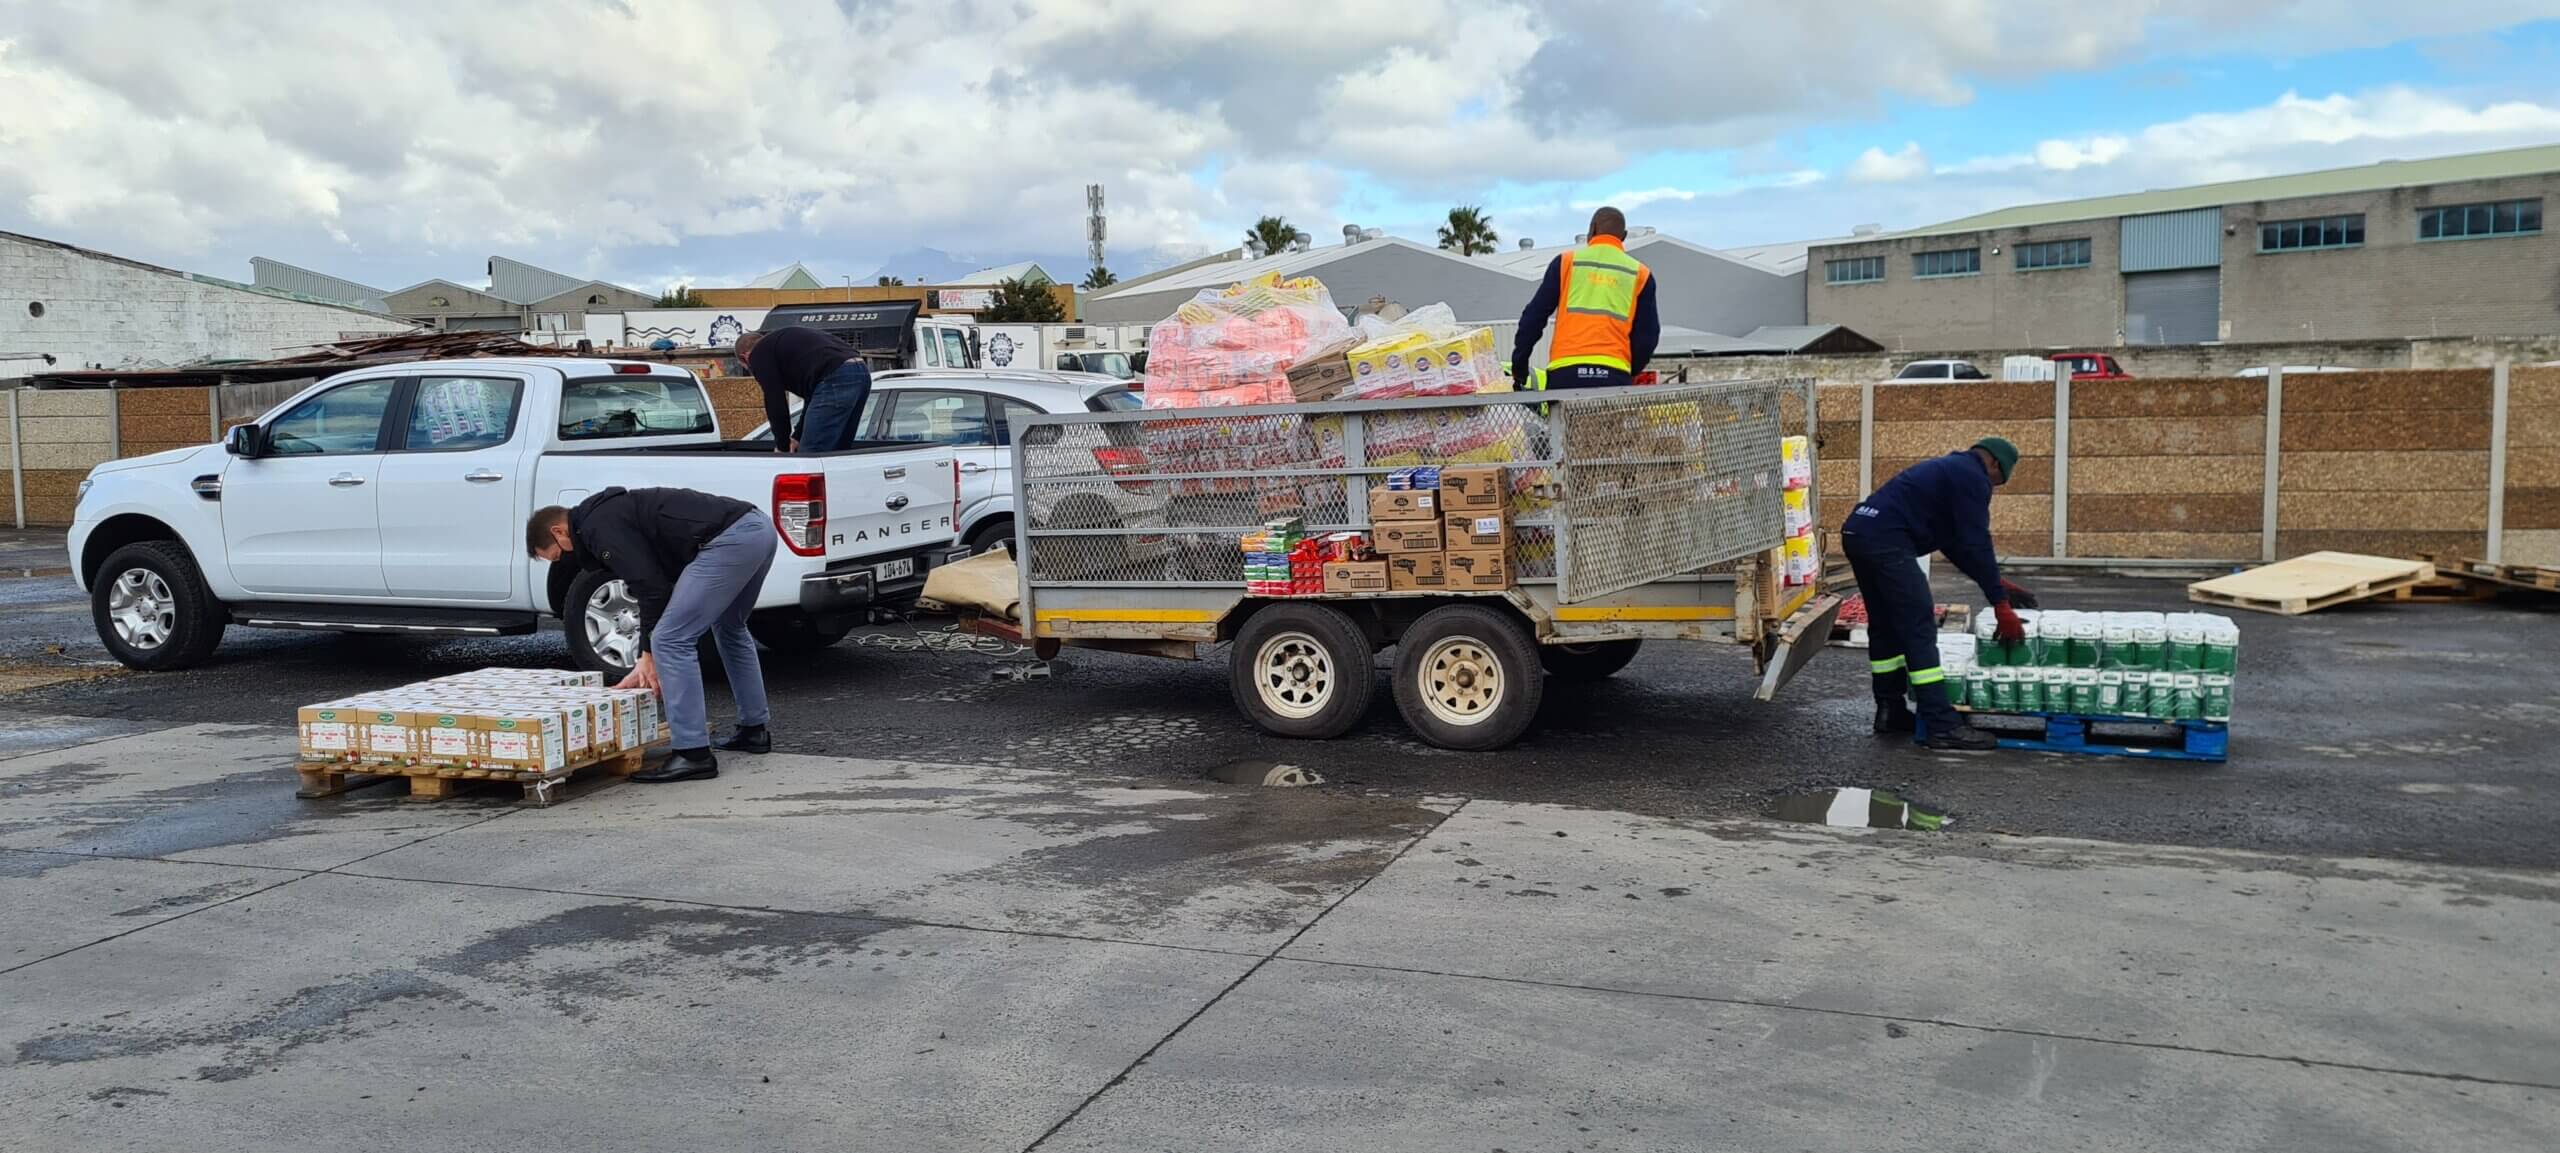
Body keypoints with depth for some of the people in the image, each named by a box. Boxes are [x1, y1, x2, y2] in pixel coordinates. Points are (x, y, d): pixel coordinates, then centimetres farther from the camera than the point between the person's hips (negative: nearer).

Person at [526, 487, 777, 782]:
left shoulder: (597, 526, -1)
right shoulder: (612, 514, 29)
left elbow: (652, 587, -9)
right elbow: (653, 587, 30)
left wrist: (649, 657, 2)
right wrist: (646, 662, 27)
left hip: (729, 540, -11)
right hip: (758, 527, 11)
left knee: (672, 640, -5)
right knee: (729, 630, 31)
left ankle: (694, 755, -2)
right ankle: (755, 729, 38)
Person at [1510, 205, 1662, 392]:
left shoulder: (1566, 262, 11)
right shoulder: (1640, 274, 13)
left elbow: (1534, 316, 8)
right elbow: (1648, 335, 12)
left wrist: (1519, 366, 15)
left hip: (1565, 372, 0)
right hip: (1614, 375, 0)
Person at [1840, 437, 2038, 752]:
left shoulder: (1949, 469, 29)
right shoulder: (1972, 478, -1)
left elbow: (1955, 542, 32)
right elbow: (1976, 544, -7)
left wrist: (1996, 583, 31)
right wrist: (2000, 604, -3)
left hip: (1857, 532, 10)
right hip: (1887, 540, -10)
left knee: (1885, 625, 19)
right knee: (1919, 630, -8)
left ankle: (1890, 711, 27)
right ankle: (1942, 726, -9)